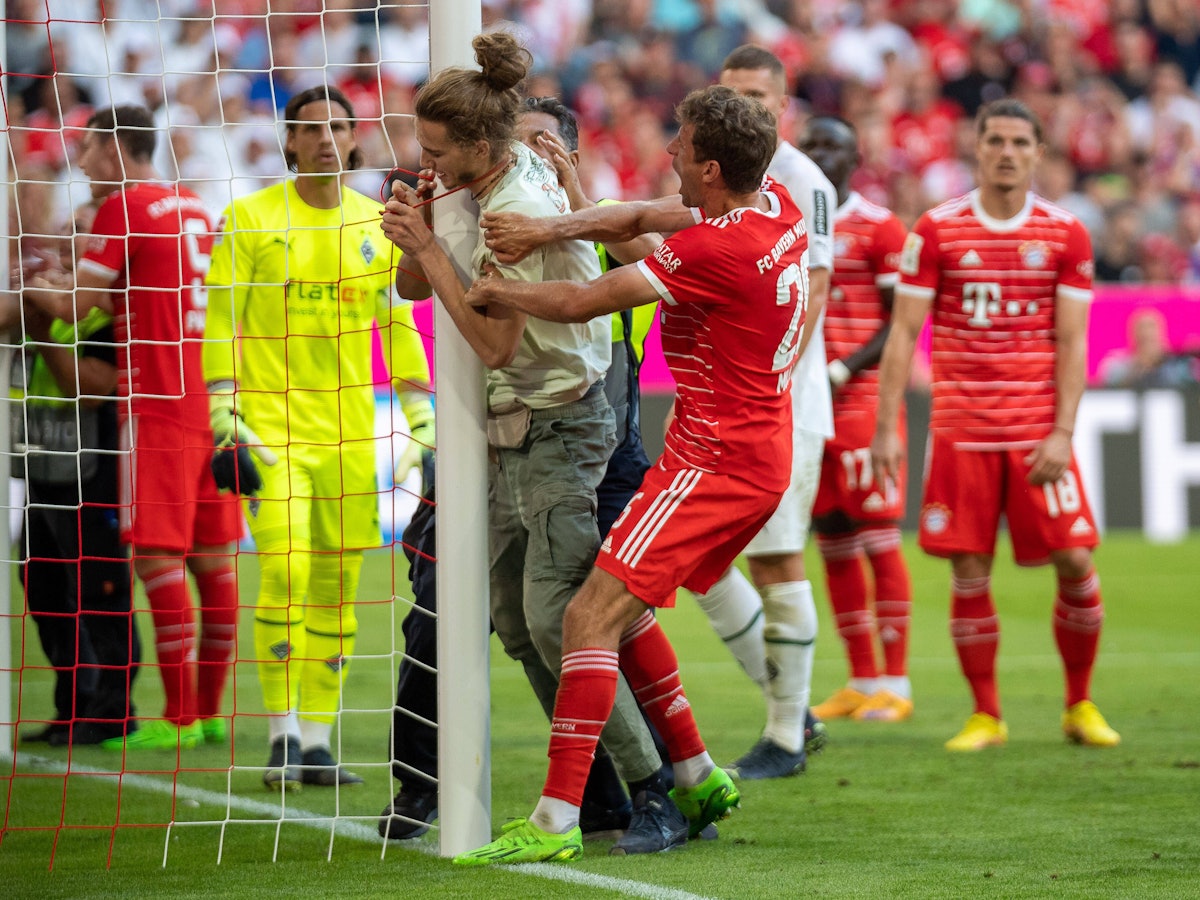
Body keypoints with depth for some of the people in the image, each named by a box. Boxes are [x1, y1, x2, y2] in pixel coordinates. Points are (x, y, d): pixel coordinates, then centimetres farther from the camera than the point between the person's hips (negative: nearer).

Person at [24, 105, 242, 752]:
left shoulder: (122, 207, -6)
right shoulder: (193, 207, 17)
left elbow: (75, 306, -5)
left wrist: (32, 287, 15)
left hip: (155, 403, -8)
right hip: (211, 400, 8)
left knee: (156, 555, -8)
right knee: (211, 557, 8)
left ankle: (178, 718, -10)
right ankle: (210, 711, 12)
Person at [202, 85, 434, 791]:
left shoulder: (378, 224, 10)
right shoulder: (250, 218, -1)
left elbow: (398, 325, 15)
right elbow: (222, 321, -1)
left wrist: (423, 417, 10)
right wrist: (225, 415, -9)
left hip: (350, 436, 4)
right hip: (272, 428, -4)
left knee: (336, 590, 3)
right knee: (286, 574, -14)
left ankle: (318, 743, 10)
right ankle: (282, 736, -5)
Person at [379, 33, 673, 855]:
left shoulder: (520, 212, -23)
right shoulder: (516, 167, 5)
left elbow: (497, 345, -24)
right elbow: (414, 288, 14)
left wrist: (428, 245, -21)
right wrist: (413, 238, -9)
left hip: (558, 431, -10)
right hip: (514, 432, 10)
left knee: (554, 617, -14)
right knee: (513, 616, 7)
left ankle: (652, 792, -9)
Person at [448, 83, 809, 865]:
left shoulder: (717, 250, -21)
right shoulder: (778, 207, 7)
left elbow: (583, 303, -18)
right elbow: (646, 216, 15)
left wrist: (497, 291, -1)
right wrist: (555, 227, -1)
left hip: (714, 461, -10)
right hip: (761, 456, 10)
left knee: (593, 615, -15)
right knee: (623, 608, 19)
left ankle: (557, 821, -21)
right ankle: (698, 779, 25)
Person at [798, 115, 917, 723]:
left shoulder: (879, 229, -4)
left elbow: (902, 323, -7)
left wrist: (844, 369, -18)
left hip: (863, 400, -6)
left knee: (877, 538, -6)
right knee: (831, 541, 6)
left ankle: (895, 684, -3)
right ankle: (861, 681, 13)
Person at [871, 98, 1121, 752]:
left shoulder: (1066, 236, 3)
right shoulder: (936, 231, 1)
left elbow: (1071, 343, 1)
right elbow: (902, 333, 2)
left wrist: (1062, 433, -9)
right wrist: (885, 428, -5)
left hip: (1038, 431, 0)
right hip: (960, 429, 0)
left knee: (1074, 561, -5)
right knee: (969, 572, -1)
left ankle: (1080, 705, 13)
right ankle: (985, 717, 10)